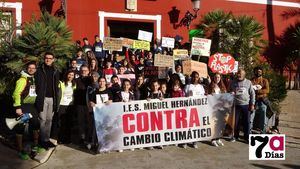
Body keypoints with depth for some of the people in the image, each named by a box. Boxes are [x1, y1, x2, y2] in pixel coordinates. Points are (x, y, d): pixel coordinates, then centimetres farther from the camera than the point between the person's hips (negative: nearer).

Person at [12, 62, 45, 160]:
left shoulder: (35, 79, 13)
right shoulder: (23, 79, -11)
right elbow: (17, 93, -17)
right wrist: (18, 107, -22)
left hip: (32, 106, 8)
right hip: (23, 106, -8)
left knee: (36, 125, 14)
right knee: (20, 128, 0)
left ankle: (35, 146, 29)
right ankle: (20, 151, 9)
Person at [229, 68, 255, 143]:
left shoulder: (248, 82, 3)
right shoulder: (233, 82, 5)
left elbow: (252, 93, 4)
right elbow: (230, 91, 14)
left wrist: (252, 104, 0)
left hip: (246, 105, 0)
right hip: (236, 105, 1)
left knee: (246, 121, 4)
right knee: (236, 121, 6)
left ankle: (247, 137, 16)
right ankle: (235, 136, 20)